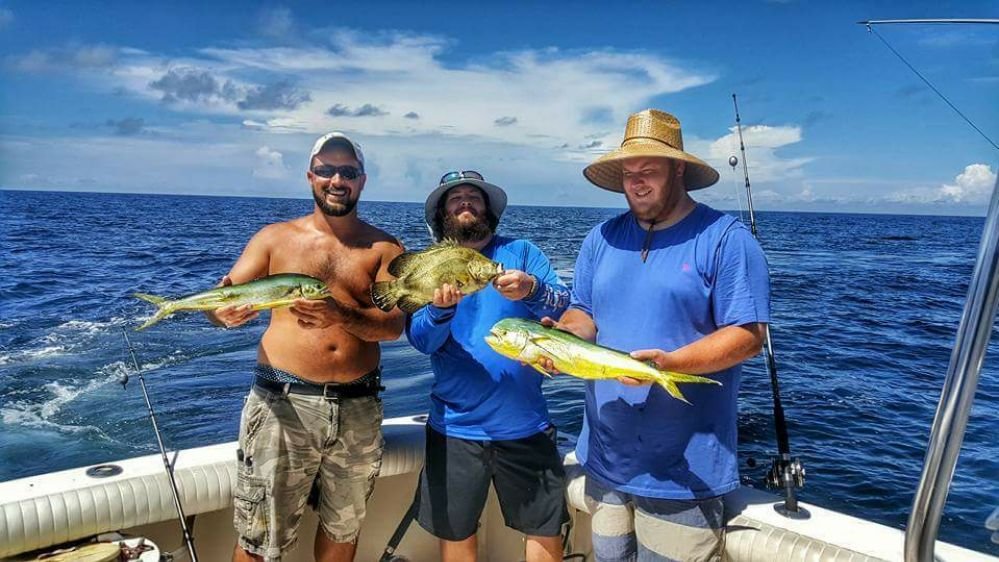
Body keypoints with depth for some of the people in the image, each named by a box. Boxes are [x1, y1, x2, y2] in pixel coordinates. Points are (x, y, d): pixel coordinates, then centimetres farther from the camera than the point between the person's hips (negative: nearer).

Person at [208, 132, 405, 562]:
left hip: (358, 408, 2)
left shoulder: (384, 248, 5)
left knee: (343, 527, 18)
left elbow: (394, 324, -8)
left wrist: (341, 316, -27)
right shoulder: (275, 238, 6)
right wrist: (224, 312, -24)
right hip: (283, 401, -1)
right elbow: (219, 302, 1)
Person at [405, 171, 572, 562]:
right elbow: (420, 339, -9)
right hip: (455, 426, 1)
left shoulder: (521, 252, 1)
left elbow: (565, 307, -10)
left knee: (546, 530, 11)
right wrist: (441, 308, -30)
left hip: (524, 422, 0)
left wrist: (531, 290, -31)